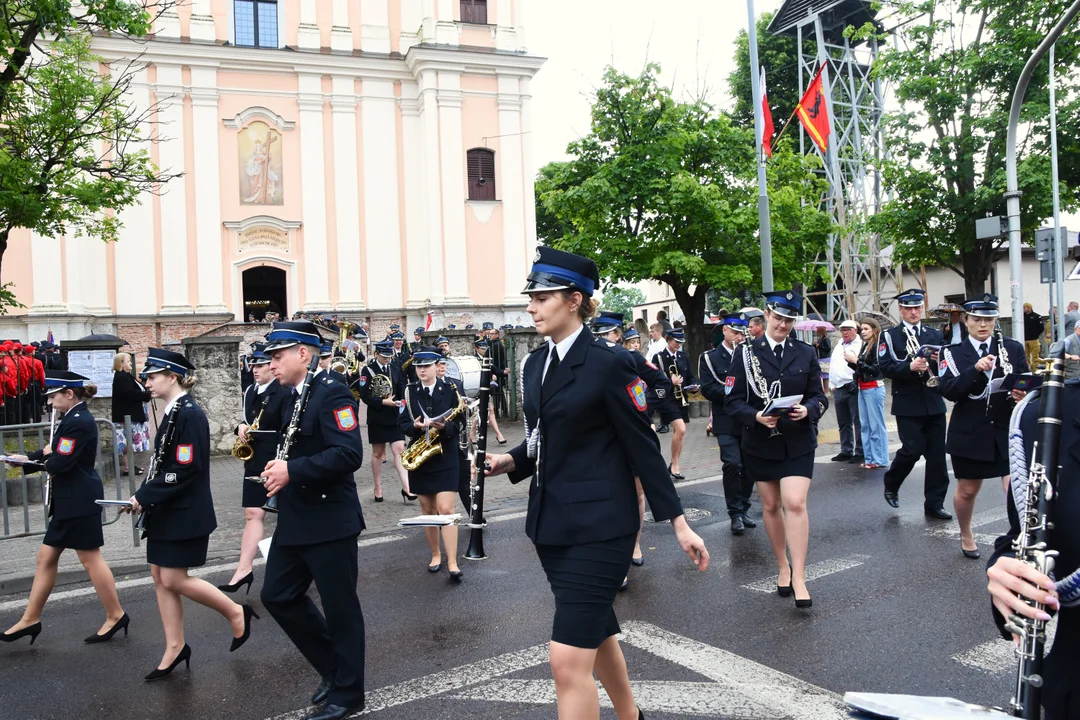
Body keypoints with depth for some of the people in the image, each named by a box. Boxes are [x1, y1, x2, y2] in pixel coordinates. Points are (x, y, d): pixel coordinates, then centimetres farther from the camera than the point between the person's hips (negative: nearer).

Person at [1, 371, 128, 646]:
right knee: (46, 558, 15)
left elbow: (59, 463, -23)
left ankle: (116, 616, 12)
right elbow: (56, 452, 15)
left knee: (91, 560, 0)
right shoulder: (74, 418, 12)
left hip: (79, 502, -10)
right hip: (70, 501, 10)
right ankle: (30, 619, 25)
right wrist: (29, 457, 1)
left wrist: (45, 457, -2)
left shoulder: (78, 422, -20)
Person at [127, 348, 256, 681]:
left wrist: (144, 496, -18)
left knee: (174, 579, -2)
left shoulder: (190, 414, -19)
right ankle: (175, 647, 23)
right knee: (160, 578, 12)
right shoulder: (172, 412, 9)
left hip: (185, 513, -9)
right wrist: (145, 496, 3)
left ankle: (236, 612, 14)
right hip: (166, 511, 9)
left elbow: (185, 470, -23)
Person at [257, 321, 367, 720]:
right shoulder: (291, 396, 12)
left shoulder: (332, 393, -16)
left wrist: (292, 471, -26)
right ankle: (333, 667, 30)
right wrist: (276, 465, 3)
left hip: (330, 522, -9)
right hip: (294, 521, 10)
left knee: (339, 608, 4)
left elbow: (349, 455, -26)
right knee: (277, 596, 14)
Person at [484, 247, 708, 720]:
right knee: (596, 634, 23)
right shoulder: (536, 363, 8)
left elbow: (642, 446, -11)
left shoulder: (608, 362, -14)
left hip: (599, 526, -8)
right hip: (553, 524, 8)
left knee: (568, 659, -9)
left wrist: (678, 522, -10)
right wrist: (511, 461, -2)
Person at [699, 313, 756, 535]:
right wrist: (733, 391, -21)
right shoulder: (710, 358, 2)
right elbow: (708, 389, -8)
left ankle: (743, 510, 20)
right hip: (726, 422, -4)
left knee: (747, 466, 7)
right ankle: (735, 513, -4)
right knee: (732, 465, -13)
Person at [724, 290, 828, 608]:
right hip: (761, 442, 0)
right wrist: (756, 416, -23)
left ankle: (799, 577, -4)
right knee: (771, 506, 12)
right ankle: (783, 567, 30)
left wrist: (807, 409, -18)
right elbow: (733, 401, -4)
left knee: (795, 504, -12)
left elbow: (819, 396, 4)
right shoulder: (746, 353, -2)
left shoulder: (806, 353, 3)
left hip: (798, 442, 0)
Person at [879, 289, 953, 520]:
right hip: (908, 404, -4)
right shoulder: (889, 336, 2)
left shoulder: (935, 335, 15)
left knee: (937, 454, 4)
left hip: (934, 403, 4)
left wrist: (940, 360, -11)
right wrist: (910, 366, -24)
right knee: (913, 449, -10)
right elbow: (885, 368, -9)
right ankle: (891, 485, 18)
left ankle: (934, 504, 13)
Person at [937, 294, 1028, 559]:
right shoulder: (953, 353, -1)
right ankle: (966, 536, 40)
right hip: (969, 434, 0)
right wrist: (976, 370, -27)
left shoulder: (1013, 348, 4)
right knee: (967, 490, 15)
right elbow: (947, 391, -14)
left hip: (1008, 432, 0)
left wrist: (1023, 394, -19)